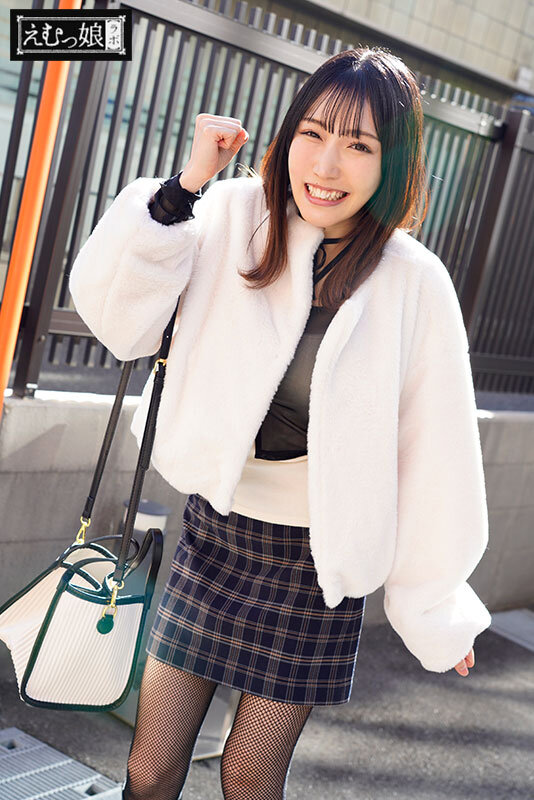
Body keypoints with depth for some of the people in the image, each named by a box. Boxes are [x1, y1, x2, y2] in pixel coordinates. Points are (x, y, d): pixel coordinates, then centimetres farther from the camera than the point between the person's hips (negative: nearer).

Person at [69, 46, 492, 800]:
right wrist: (184, 186, -23)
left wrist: (436, 609, 2)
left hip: (315, 561, -2)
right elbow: (117, 316, -14)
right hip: (213, 530, 2)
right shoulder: (235, 217, -8)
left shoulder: (414, 284, -13)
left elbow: (435, 453, -6)